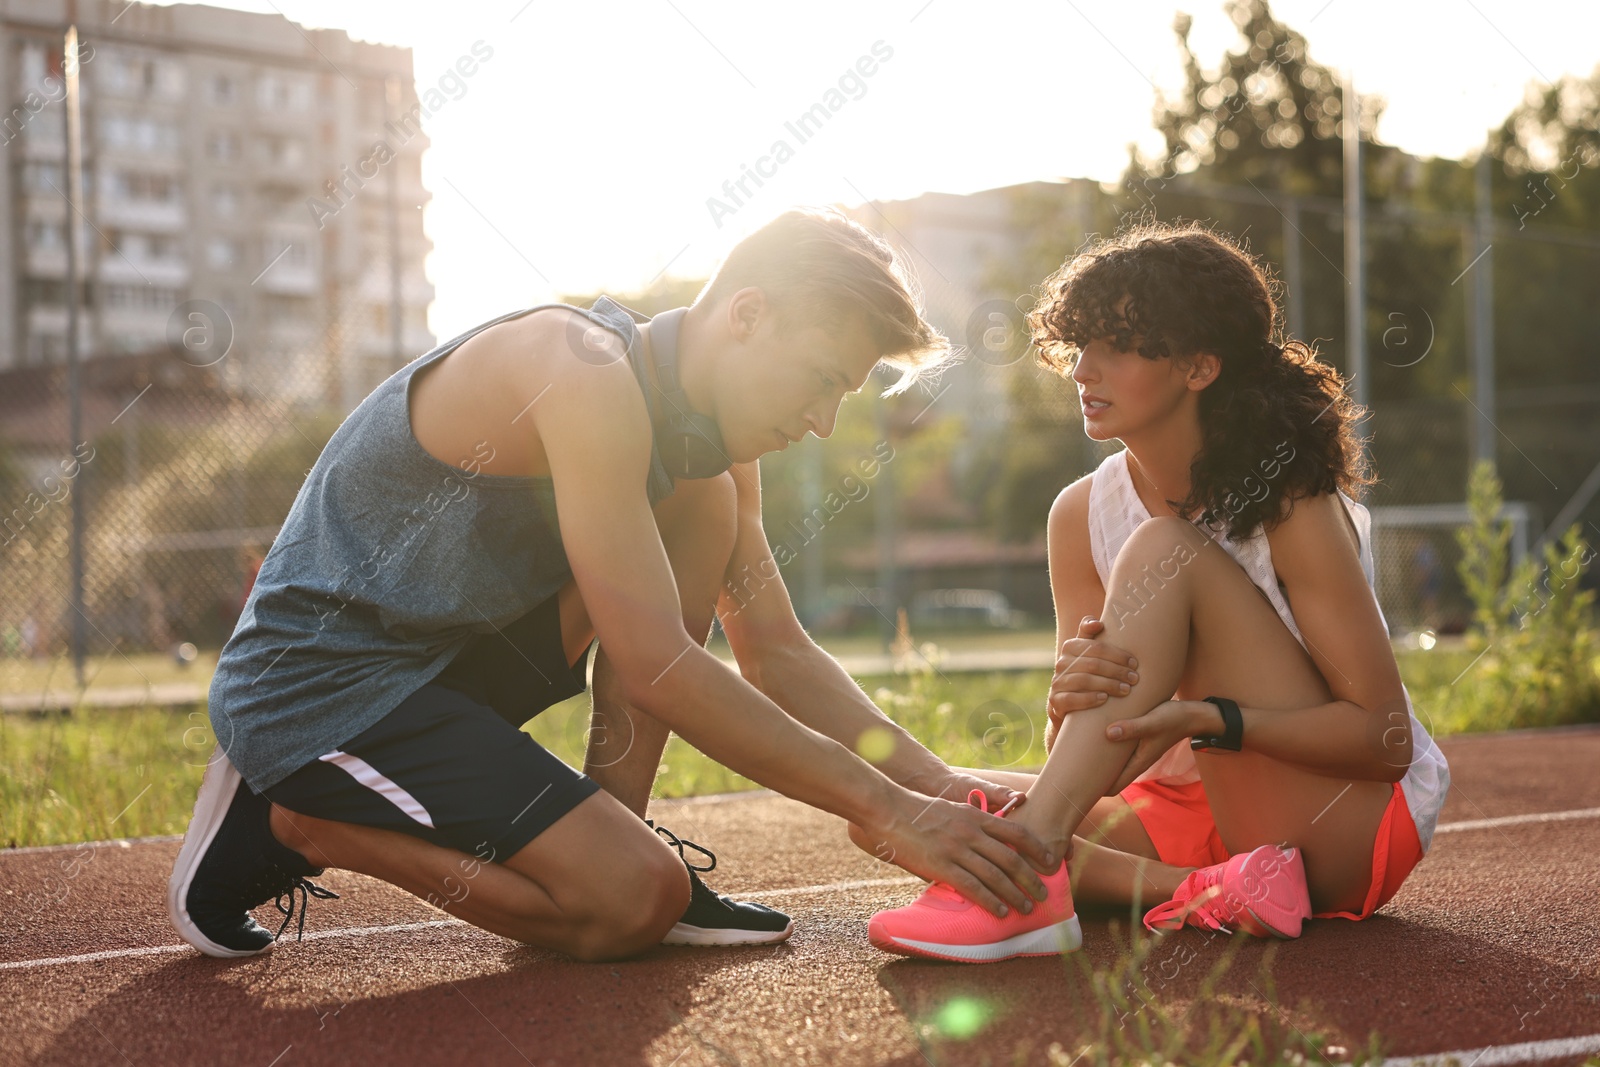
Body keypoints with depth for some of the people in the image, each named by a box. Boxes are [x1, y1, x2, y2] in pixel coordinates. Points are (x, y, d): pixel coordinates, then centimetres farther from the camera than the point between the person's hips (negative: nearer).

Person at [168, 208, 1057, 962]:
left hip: (452, 649, 9)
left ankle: (614, 839, -1)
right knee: (638, 899, -18)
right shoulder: (583, 372, -25)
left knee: (703, 499, 0)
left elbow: (780, 656, 8)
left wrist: (934, 780, -6)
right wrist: (884, 810, -26)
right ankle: (295, 820, -3)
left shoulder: (709, 441, 5)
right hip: (315, 683, -9)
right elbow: (657, 670, -29)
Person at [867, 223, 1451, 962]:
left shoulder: (1290, 505, -15)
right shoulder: (1081, 514, 0)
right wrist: (1069, 702, -28)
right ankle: (1200, 891, -28)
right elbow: (1082, 766, -3)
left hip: (1358, 816, -6)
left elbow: (1385, 735, -17)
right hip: (1208, 808, 6)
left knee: (1164, 551, -24)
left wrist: (1209, 717, -31)